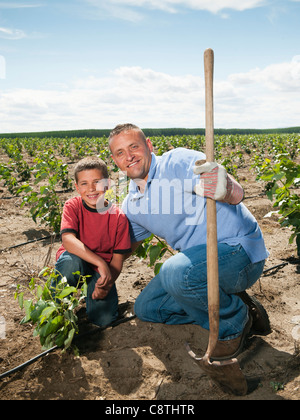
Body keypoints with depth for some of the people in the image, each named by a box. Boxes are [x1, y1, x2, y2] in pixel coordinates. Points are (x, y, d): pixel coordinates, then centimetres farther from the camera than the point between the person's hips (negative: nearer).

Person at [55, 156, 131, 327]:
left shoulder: (118, 217, -12)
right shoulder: (73, 206, -12)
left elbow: (118, 258, -9)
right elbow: (68, 240, -28)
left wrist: (106, 285, -26)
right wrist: (100, 263, -38)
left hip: (103, 270, 1)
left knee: (104, 318, -17)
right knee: (71, 262, -37)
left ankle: (92, 288, 16)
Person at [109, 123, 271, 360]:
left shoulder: (179, 161, -16)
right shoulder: (132, 204, 7)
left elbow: (237, 194, -29)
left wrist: (225, 189, -51)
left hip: (239, 248, -8)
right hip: (197, 260, 8)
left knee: (176, 273, -36)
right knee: (145, 308, 7)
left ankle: (234, 323, -6)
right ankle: (227, 302, 11)